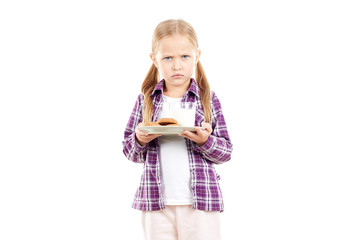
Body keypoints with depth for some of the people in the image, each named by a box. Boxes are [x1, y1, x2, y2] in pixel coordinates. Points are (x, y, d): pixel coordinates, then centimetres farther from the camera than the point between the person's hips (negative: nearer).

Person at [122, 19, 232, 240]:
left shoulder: (209, 100, 2)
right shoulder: (146, 101, 6)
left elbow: (226, 152, 2)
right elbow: (130, 152, 10)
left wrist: (206, 141, -17)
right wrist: (139, 140, -12)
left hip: (201, 203, -1)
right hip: (157, 203, 1)